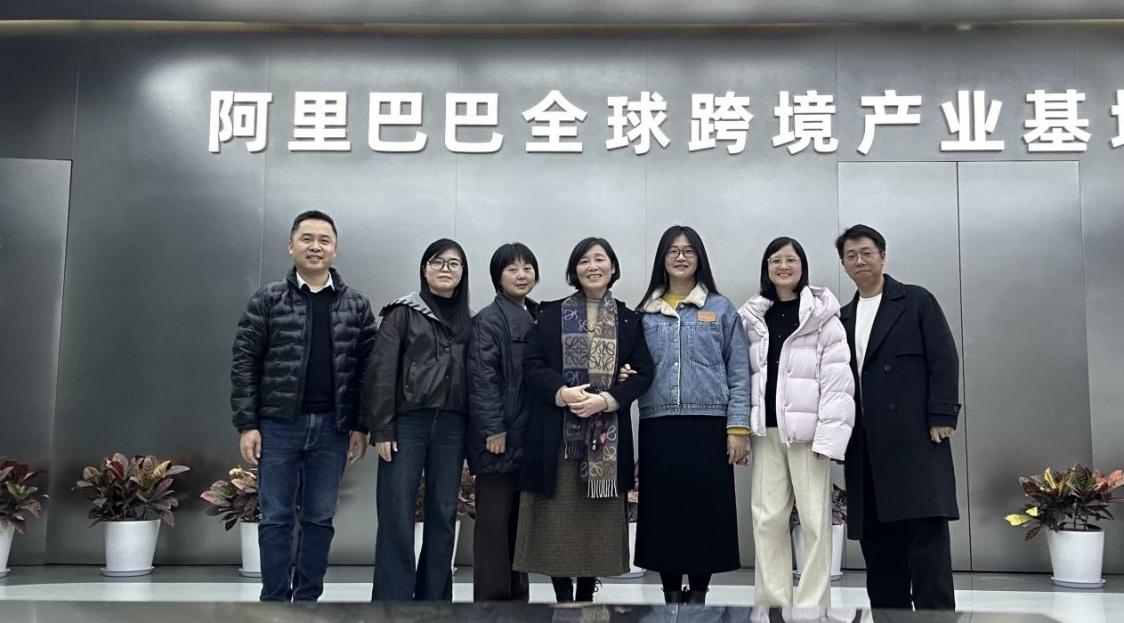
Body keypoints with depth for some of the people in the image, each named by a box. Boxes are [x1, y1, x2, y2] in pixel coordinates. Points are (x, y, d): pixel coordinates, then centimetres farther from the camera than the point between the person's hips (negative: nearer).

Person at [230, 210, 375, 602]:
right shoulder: (268, 300, 1)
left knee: (320, 519, 7)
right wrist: (247, 424, -6)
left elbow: (366, 369, 5)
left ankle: (307, 600, 17)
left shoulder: (356, 305, 6)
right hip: (278, 425, -1)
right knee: (276, 518, 3)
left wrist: (361, 427, 0)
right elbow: (244, 363, 0)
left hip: (332, 428, 2)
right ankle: (274, 602, 11)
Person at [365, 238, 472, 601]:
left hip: (451, 426, 4)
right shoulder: (403, 312, 2)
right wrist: (381, 429, -10)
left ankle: (434, 601, 16)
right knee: (397, 517, -4)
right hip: (407, 423, -4)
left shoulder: (467, 321, 14)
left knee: (443, 516, 7)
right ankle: (392, 602, 2)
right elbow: (382, 372, -4)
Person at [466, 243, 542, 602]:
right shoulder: (489, 320, -6)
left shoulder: (539, 318, 15)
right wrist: (493, 430, -18)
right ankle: (491, 599, 3)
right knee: (494, 519, -3)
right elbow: (482, 378, -13)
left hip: (529, 435, 7)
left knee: (519, 518, 12)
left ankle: (516, 596, 20)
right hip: (499, 436, -7)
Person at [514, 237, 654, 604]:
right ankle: (562, 597, 11)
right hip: (557, 435, 0)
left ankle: (586, 596, 14)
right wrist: (562, 392, -16)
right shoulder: (551, 315, 8)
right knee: (557, 520, -1)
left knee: (597, 519, 2)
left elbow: (643, 374, 3)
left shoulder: (628, 320, 9)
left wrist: (606, 399, -13)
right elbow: (531, 365, 1)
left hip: (606, 436, 1)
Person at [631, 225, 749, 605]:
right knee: (664, 513, 4)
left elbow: (738, 373, 1)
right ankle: (671, 595, 16)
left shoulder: (721, 309, 5)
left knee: (706, 513, 1)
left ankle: (698, 594, 12)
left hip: (709, 426, -2)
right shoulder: (644, 313, 11)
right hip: (658, 428, 2)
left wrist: (738, 427, -6)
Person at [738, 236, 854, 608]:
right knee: (768, 517, 6)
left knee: (815, 520, -1)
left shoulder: (823, 315, -2)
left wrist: (829, 435, -15)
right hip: (767, 428, 4)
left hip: (807, 428, -4)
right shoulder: (752, 317, 11)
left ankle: (812, 606, 7)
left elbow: (837, 380, -8)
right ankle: (773, 602, 14)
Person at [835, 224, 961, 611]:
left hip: (915, 437, -5)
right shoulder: (843, 318, 18)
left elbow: (944, 360, -2)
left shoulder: (917, 301, 5)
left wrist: (942, 417, -11)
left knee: (926, 532, -9)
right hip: (867, 446, 5)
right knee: (876, 538, 5)